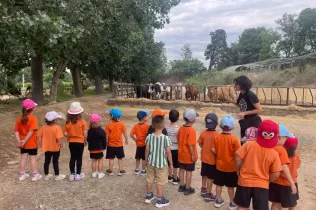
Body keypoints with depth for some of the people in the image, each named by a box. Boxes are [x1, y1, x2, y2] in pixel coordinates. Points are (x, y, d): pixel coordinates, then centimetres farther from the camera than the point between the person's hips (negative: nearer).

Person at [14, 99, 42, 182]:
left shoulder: (19, 119, 1)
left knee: (23, 158, 15)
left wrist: (19, 141, -7)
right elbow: (31, 131, -24)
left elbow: (16, 131, -4)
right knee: (33, 158, 5)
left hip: (23, 143, 5)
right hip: (32, 143, -5)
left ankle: (22, 174, 25)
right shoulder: (33, 118, -16)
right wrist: (25, 141, -18)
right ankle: (35, 175, 13)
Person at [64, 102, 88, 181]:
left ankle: (72, 174, 17)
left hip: (71, 142, 2)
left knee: (72, 158, 13)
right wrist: (85, 140, 3)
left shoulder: (68, 122, -7)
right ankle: (78, 174, 14)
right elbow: (85, 133, -13)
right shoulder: (82, 122, -13)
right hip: (80, 142, -2)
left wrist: (70, 136, 13)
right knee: (79, 158, 8)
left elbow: (65, 134, -7)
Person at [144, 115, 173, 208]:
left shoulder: (149, 136, -9)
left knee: (150, 180, 21)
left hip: (151, 162, 4)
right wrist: (171, 163, -1)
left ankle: (148, 196, 38)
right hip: (161, 163, -4)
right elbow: (168, 152, -14)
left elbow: (147, 150, -1)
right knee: (160, 182, 9)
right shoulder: (165, 138, -20)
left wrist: (146, 160, 15)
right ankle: (160, 200, 22)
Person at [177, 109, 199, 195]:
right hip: (189, 155, -7)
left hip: (181, 154, 7)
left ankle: (182, 186, 31)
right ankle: (187, 188, 18)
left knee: (182, 170, 17)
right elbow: (190, 145, -24)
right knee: (189, 171, 7)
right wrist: (193, 155, -16)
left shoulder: (181, 128, -1)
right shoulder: (191, 130, -24)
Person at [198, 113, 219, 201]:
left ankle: (203, 190, 38)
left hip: (204, 157, 5)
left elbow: (200, 144, 3)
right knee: (210, 177, 6)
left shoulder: (203, 133, -6)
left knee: (204, 175, 22)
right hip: (212, 159, -5)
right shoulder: (217, 135, -22)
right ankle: (208, 195, 16)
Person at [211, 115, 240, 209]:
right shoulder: (234, 139, -19)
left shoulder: (217, 137, -9)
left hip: (219, 165, 3)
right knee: (230, 186, 11)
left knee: (219, 184, 15)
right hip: (231, 167, -3)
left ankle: (218, 201, 28)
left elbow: (213, 150, -6)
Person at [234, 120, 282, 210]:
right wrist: (266, 180, 12)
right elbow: (276, 174, -7)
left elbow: (238, 159, -12)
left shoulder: (248, 145, -14)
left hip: (245, 182, 0)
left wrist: (239, 170, 7)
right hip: (262, 185, 0)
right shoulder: (274, 154, -11)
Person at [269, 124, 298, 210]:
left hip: (273, 181, 6)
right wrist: (292, 184, -24)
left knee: (276, 203, 19)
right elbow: (284, 168, -26)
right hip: (284, 183, -6)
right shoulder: (281, 150, -22)